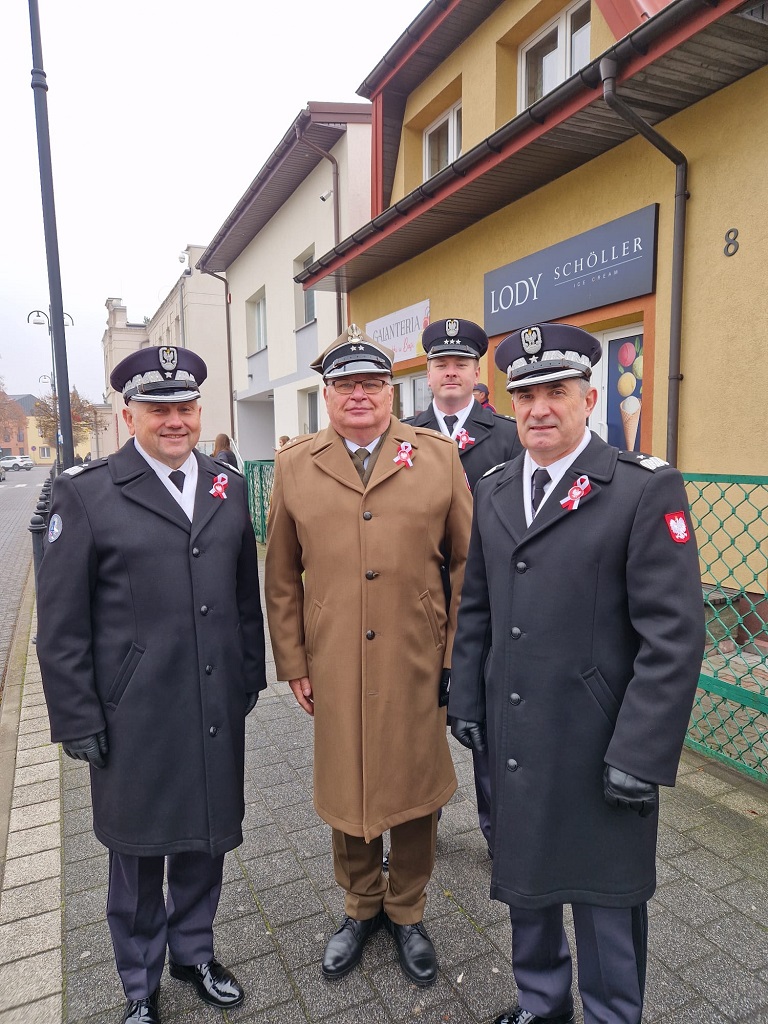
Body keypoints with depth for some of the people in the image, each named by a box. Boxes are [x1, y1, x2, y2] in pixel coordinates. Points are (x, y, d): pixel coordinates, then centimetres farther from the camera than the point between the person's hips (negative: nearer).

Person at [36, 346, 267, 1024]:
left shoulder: (230, 488, 4)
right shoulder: (86, 493, -9)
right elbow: (61, 623, -7)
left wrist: (249, 679, 9)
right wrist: (79, 723, -7)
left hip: (217, 713, 4)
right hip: (134, 721, -3)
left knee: (206, 843, 20)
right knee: (138, 858, 16)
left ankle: (194, 952, 47)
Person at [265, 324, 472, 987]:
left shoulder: (439, 457, -1)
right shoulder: (294, 466, 2)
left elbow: (468, 563, 1)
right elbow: (281, 577, 5)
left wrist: (459, 655, -2)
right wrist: (293, 663, 2)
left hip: (417, 665, 0)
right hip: (334, 668, 1)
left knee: (415, 790, 15)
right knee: (346, 790, 17)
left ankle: (407, 913, 42)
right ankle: (361, 907, 44)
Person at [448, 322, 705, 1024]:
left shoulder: (646, 489, -13)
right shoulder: (493, 491, 5)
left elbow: (674, 635, -15)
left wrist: (640, 754, -16)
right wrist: (467, 700, 9)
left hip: (599, 748, -5)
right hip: (514, 736, 6)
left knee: (606, 897, 15)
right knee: (525, 881, 23)